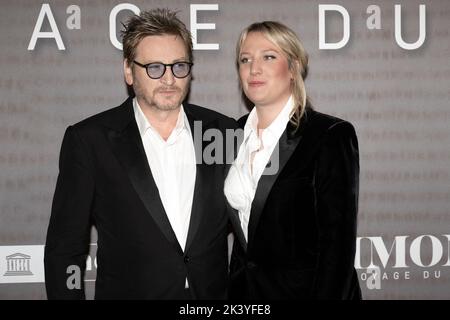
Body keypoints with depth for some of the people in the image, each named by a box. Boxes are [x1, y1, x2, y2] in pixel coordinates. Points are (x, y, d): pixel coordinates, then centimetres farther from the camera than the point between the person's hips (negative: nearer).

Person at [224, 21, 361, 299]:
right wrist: (234, 289, 7)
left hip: (303, 289, -5)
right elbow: (239, 225, 11)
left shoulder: (331, 135, -15)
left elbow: (337, 241, -17)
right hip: (244, 289, 5)